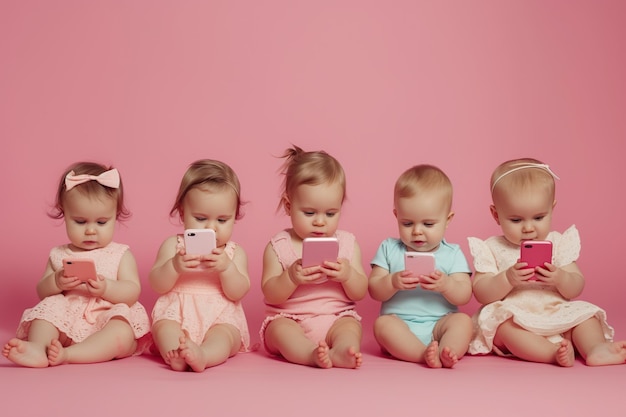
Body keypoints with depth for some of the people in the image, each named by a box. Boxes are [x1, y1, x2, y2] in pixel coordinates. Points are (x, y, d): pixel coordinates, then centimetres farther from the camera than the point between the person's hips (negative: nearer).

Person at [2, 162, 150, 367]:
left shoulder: (121, 255, 6)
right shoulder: (59, 255, 13)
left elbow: (133, 292, -5)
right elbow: (42, 292, 12)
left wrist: (107, 288, -24)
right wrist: (55, 282, -12)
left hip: (107, 324, -2)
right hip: (67, 327, 3)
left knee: (123, 334, -33)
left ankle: (68, 354, -43)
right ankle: (37, 349, -42)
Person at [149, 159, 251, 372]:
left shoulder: (234, 252, 10)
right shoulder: (173, 245, 8)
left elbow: (238, 293, -3)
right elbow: (157, 285, 0)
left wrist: (226, 268, -23)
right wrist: (174, 266, -21)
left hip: (220, 316, -1)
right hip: (177, 313, 1)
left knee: (224, 335, -32)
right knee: (164, 327, -30)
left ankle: (203, 354, -62)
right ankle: (176, 353, -58)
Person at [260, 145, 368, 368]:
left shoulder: (347, 243, 6)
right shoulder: (279, 246, 0)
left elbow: (360, 293, 4)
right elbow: (270, 295, -4)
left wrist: (348, 275, -18)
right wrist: (290, 277, -23)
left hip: (336, 318, 1)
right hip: (289, 319, -1)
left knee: (350, 326, -28)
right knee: (279, 329, -31)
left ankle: (340, 352, -55)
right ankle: (313, 354, -54)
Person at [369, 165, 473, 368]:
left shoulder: (453, 254, 7)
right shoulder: (389, 249, 9)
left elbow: (464, 296, -3)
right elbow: (374, 291, 2)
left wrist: (446, 285, -24)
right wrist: (393, 282, -19)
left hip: (439, 325, 0)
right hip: (399, 324, 0)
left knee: (463, 320, -26)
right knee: (382, 323, -30)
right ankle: (425, 354, -42)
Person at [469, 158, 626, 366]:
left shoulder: (559, 243, 8)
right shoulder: (491, 249, 1)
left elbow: (576, 289, 2)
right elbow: (481, 293, -7)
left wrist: (560, 279, -20)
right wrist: (507, 279, -24)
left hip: (556, 316, 4)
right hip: (510, 317, -3)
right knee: (505, 323, -34)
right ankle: (554, 353, -46)